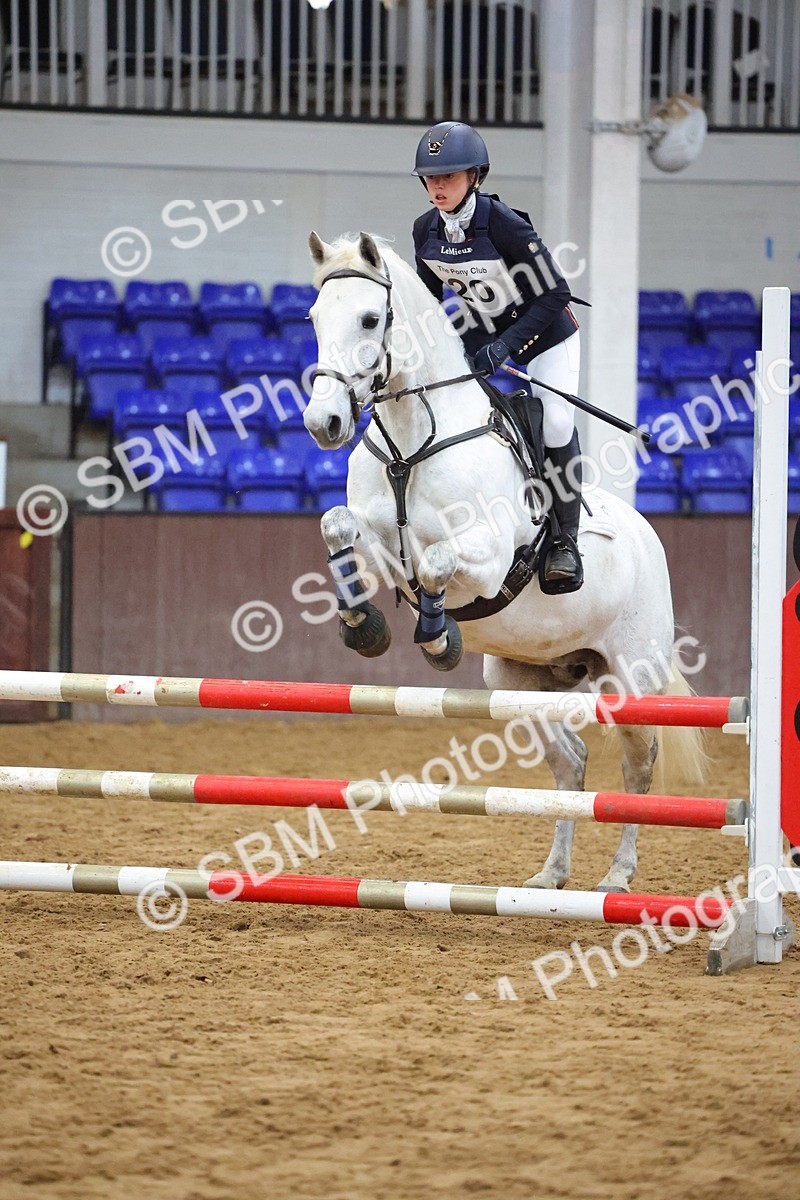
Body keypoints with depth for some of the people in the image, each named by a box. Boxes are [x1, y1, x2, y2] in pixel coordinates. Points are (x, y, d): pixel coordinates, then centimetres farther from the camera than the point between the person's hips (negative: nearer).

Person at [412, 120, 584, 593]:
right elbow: (429, 298, 8)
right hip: (486, 332, 6)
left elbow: (555, 295, -25)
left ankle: (565, 541, -12)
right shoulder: (426, 231, -9)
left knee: (556, 422, -24)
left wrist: (506, 344, -32)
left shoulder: (504, 225, -27)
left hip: (546, 331, -6)